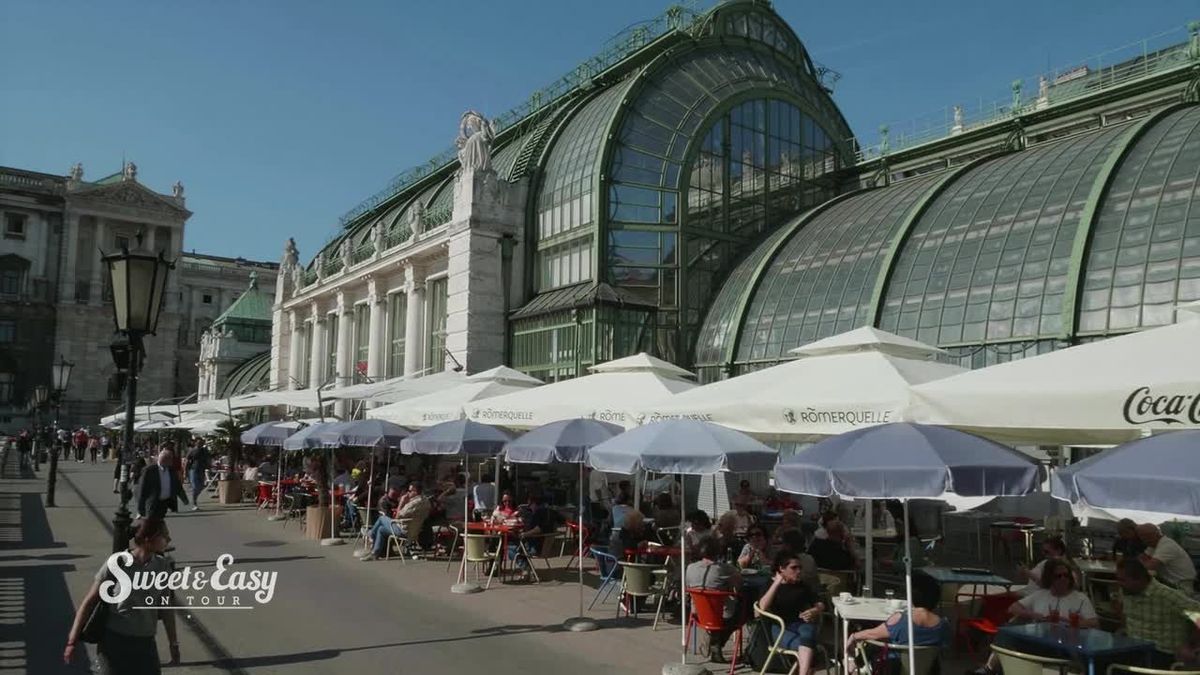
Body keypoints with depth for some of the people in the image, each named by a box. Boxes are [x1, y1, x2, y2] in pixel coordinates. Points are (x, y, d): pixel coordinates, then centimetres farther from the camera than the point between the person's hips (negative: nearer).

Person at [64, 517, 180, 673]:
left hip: (145, 643, 4)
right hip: (114, 640, -3)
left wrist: (174, 644, 11)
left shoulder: (162, 566, -3)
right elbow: (89, 602, -6)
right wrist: (72, 642, -6)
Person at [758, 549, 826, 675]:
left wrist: (814, 611, -7)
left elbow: (820, 604, 17)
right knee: (804, 647, -33)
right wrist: (777, 583, -12)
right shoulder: (770, 585, 7)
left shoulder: (804, 585, 18)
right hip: (780, 627, -2)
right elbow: (763, 606, -10)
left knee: (806, 638, -36)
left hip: (802, 623, 2)